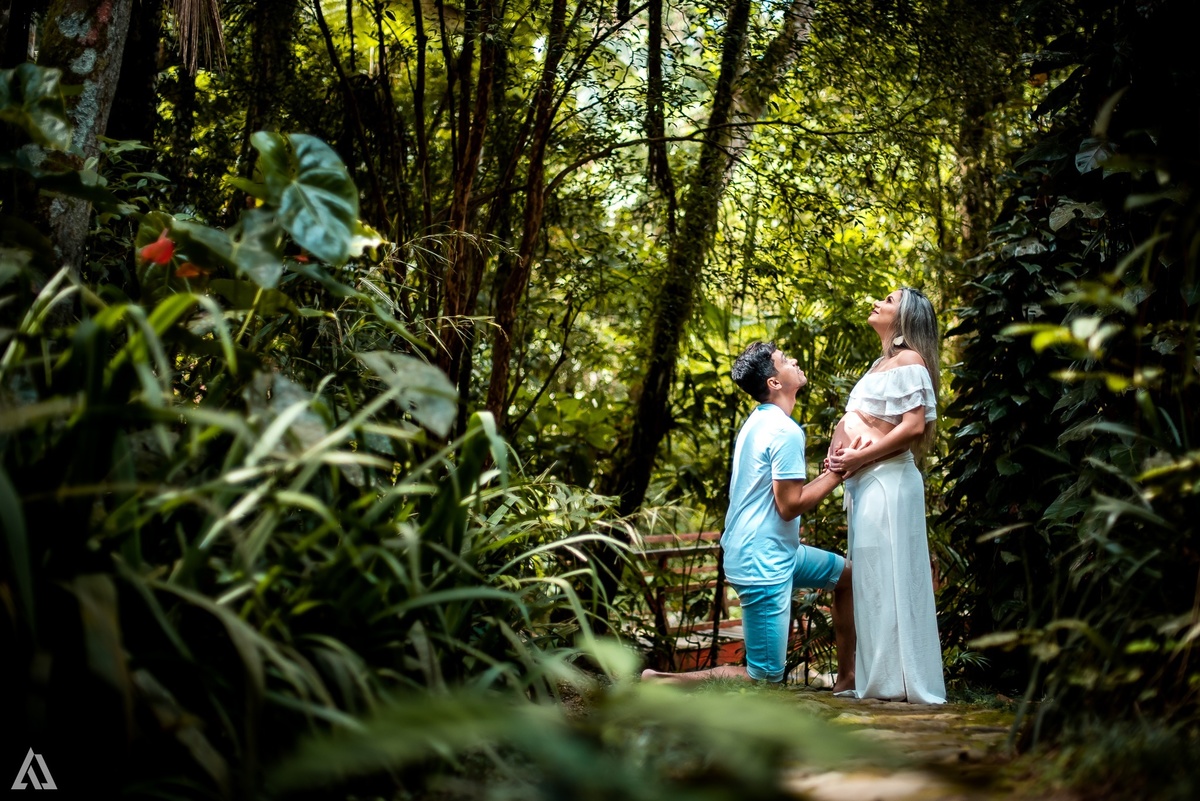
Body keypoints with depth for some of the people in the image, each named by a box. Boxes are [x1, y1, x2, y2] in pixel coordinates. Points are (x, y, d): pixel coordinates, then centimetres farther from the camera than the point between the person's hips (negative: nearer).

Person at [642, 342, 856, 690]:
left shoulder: (759, 421, 12)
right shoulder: (786, 432, -19)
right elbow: (790, 504, -20)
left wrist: (829, 472, 8)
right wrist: (836, 475, -9)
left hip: (775, 552, 10)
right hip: (763, 563, -10)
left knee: (848, 574, 24)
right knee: (764, 677, -4)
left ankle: (847, 677, 29)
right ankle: (659, 683, -7)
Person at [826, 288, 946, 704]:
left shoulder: (909, 360, -6)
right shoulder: (880, 364, 20)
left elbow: (914, 425, -16)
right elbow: (854, 419, 22)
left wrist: (859, 456, -14)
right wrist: (838, 447, 2)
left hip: (888, 481, -9)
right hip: (865, 484, 9)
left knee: (888, 579, -7)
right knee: (870, 581, 10)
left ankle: (899, 682, -2)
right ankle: (879, 678, 15)